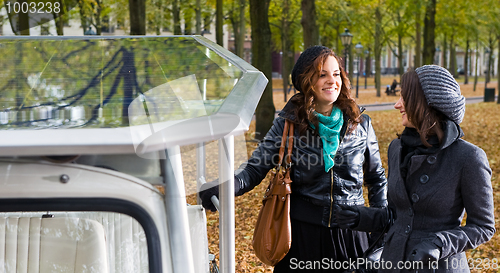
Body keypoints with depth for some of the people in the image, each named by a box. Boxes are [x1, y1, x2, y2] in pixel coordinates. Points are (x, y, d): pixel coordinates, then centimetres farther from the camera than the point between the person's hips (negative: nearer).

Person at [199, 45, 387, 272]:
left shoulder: (360, 124, 0)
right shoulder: (289, 123, -5)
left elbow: (376, 179, 10)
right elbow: (254, 168, -10)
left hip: (350, 231, 1)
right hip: (303, 229, -1)